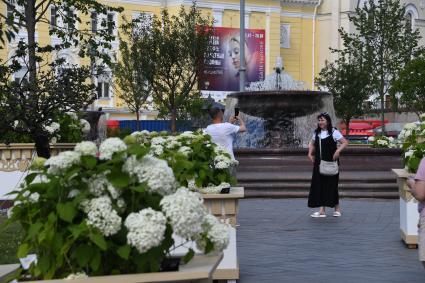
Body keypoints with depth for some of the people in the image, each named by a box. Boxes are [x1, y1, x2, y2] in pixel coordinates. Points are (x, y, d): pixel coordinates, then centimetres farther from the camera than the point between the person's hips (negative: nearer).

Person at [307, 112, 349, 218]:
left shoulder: (334, 132, -5)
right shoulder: (316, 133, 12)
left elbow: (345, 142, -7)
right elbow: (312, 144, 26)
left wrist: (338, 151, -21)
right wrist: (310, 153, 10)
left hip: (330, 163, -5)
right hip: (319, 163, 5)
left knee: (331, 184, -1)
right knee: (319, 185, 0)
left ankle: (337, 208, 16)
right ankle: (322, 210, 2)